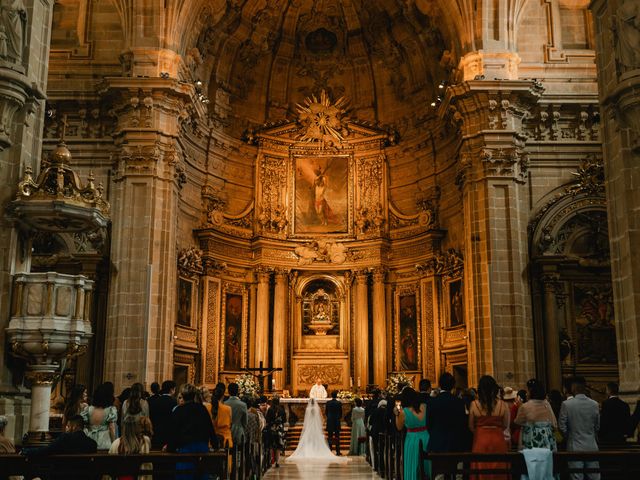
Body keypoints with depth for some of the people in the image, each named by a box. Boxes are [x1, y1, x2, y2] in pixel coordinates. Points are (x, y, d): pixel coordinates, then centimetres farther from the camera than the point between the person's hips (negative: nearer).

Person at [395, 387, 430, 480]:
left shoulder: (403, 412, -16)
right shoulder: (425, 407, -9)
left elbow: (399, 427, -2)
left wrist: (396, 415, 7)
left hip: (412, 439, -3)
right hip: (426, 438, 3)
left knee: (413, 468, 10)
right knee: (426, 465, 17)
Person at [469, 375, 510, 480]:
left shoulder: (474, 404, -8)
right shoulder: (502, 405, -7)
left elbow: (471, 426, -1)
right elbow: (506, 426, 3)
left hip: (480, 441, 0)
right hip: (498, 440, 1)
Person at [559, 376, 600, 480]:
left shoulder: (566, 404, -11)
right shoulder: (594, 404, -2)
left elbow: (562, 426, -6)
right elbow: (597, 426, 7)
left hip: (575, 447, -3)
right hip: (591, 446, 3)